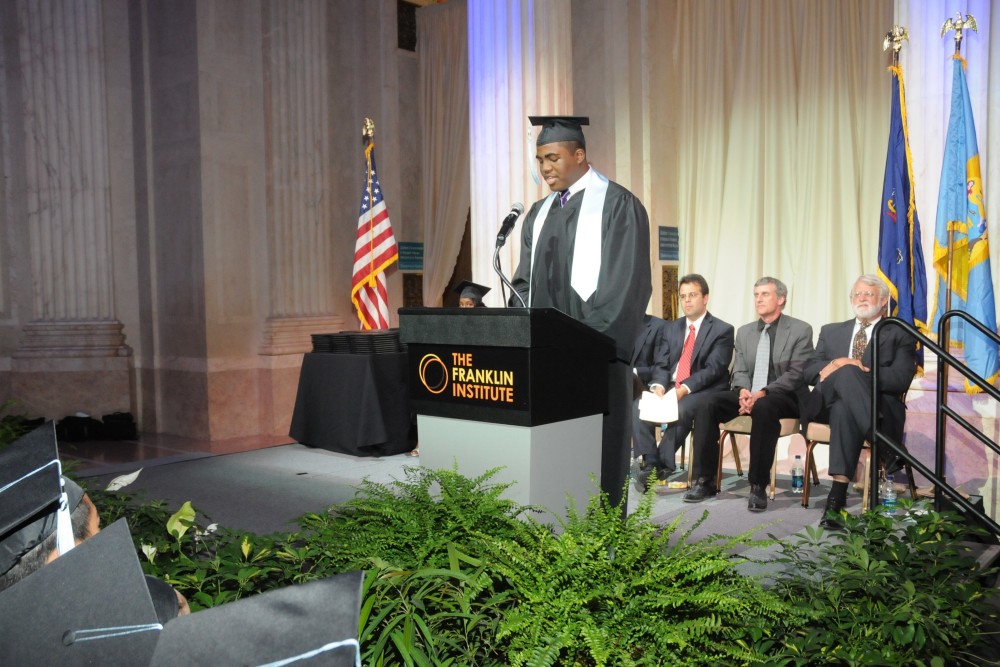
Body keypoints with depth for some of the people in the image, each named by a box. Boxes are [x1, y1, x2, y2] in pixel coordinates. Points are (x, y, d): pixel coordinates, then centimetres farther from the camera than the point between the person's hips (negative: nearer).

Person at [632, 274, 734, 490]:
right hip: (672, 388, 5)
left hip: (705, 391, -5)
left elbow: (714, 369, -12)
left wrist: (685, 388, -24)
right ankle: (648, 462, -28)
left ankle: (661, 466, -30)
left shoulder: (722, 330, -1)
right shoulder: (672, 328, 16)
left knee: (682, 408, -36)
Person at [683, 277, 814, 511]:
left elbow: (796, 374, -10)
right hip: (749, 394, 5)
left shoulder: (800, 330, 0)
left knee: (763, 407, -39)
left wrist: (763, 393, -23)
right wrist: (744, 391, -13)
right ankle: (705, 480, -17)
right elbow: (739, 371, 11)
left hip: (784, 397, -5)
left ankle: (758, 486, -31)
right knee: (707, 404, -21)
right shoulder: (745, 332, 16)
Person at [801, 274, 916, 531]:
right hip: (828, 402, 2)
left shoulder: (899, 335, 16)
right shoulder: (831, 331, 27)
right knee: (845, 373, -35)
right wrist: (837, 365, -9)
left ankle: (838, 496, -44)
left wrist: (855, 369, -15)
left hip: (879, 407, -2)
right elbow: (809, 372, 13)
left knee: (843, 410, -39)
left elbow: (900, 379, -3)